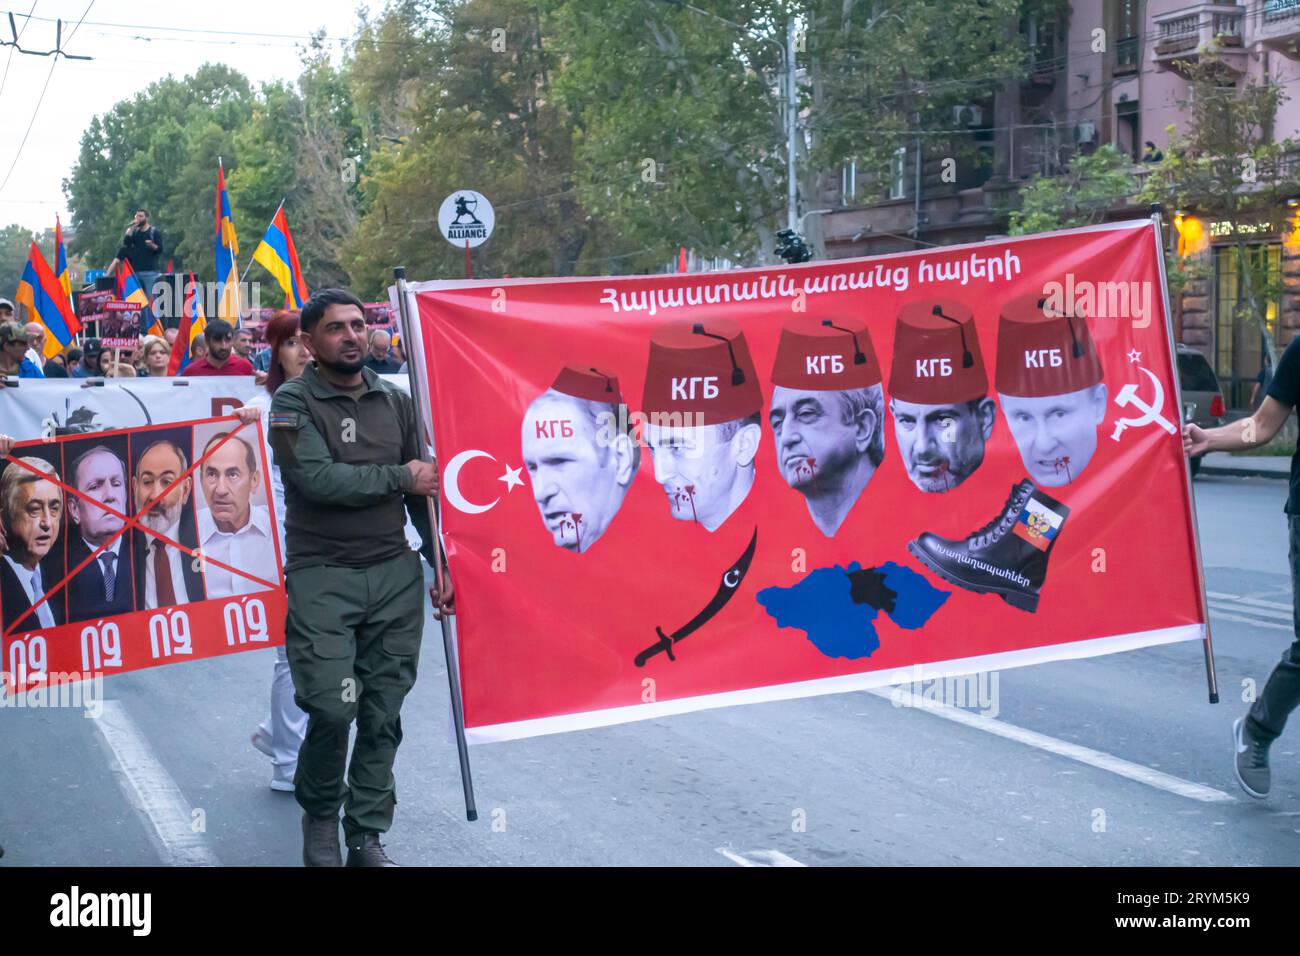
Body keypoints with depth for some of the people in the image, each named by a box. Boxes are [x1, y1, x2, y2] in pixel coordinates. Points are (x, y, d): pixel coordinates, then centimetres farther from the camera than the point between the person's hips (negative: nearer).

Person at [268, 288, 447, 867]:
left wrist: (443, 564, 9)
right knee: (333, 708, -9)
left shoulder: (395, 401, 11)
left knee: (383, 712, 3)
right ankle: (320, 811, 19)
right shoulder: (294, 402, -4)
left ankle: (366, 837, 15)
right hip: (322, 577, -4)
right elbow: (318, 479, -19)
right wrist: (399, 477, -10)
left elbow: (425, 489, 14)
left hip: (396, 574, 4)